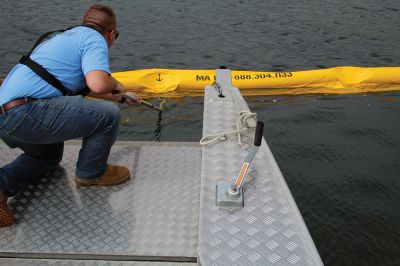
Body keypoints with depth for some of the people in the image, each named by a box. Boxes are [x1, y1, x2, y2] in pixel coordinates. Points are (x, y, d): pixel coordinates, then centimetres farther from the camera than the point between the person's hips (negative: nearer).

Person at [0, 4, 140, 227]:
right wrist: (116, 85, 3)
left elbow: (84, 86, 43)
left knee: (49, 157, 34)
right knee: (108, 114, -8)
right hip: (25, 112, -10)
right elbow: (98, 84, -22)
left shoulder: (67, 36, 28)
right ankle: (91, 173, 14)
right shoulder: (94, 39, -1)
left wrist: (122, 98, 54)